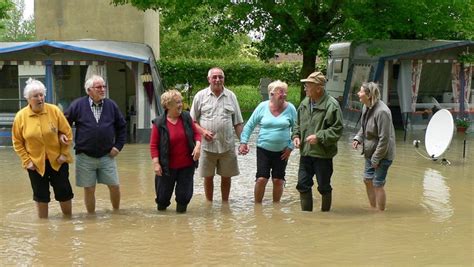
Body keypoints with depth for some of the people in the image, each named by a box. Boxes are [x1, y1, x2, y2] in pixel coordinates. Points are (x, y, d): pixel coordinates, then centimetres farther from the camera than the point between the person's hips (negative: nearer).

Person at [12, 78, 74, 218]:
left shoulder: (54, 110, -10)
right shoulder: (21, 116, -9)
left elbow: (67, 133, -3)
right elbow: (17, 142, -1)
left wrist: (64, 154, -6)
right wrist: (26, 160, -6)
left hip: (57, 161, 0)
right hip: (36, 163, 0)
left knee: (64, 193, 9)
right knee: (41, 196, 12)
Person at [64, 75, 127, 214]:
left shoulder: (111, 105, 3)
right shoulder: (78, 105, -4)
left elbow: (122, 126, 11)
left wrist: (118, 145, 5)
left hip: (107, 156, 2)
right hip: (85, 157, -2)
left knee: (114, 186, 4)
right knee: (89, 189, 7)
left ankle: (116, 212, 25)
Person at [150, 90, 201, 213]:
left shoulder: (186, 117, 1)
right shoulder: (159, 123, -9)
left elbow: (196, 133, 8)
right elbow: (153, 145, -6)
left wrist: (198, 145, -11)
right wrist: (156, 163, -12)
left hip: (187, 165, 2)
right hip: (168, 166, -2)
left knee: (185, 192, 6)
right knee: (163, 193, 9)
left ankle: (181, 208, 27)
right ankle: (161, 206, 35)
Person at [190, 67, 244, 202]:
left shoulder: (231, 96, 7)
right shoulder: (200, 96, 1)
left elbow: (238, 123, 8)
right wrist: (203, 131, -14)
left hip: (227, 145, 1)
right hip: (207, 145, -1)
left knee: (226, 176, 11)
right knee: (208, 177, 9)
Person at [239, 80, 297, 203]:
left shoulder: (290, 108, -4)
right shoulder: (262, 107, -5)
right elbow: (250, 125, 2)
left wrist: (290, 147, -4)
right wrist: (243, 142, -3)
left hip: (282, 151, 1)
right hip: (264, 149, -1)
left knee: (278, 180, 6)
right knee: (261, 179, -5)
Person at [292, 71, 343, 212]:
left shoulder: (331, 105, -16)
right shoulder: (305, 103, 6)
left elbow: (337, 130, -15)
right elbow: (298, 124, 19)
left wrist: (319, 137, -22)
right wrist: (296, 136, 1)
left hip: (323, 154, -6)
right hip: (305, 153, 6)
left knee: (324, 187, 8)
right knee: (303, 185, 10)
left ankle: (325, 213, 26)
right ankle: (306, 212, 25)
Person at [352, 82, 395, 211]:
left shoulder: (381, 112, -27)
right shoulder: (366, 107, 1)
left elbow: (384, 138, -25)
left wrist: (376, 159, -20)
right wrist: (358, 138, 0)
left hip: (382, 155, -9)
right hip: (370, 152, 9)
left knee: (377, 184, 0)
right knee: (368, 180, 18)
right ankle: (373, 208, 34)